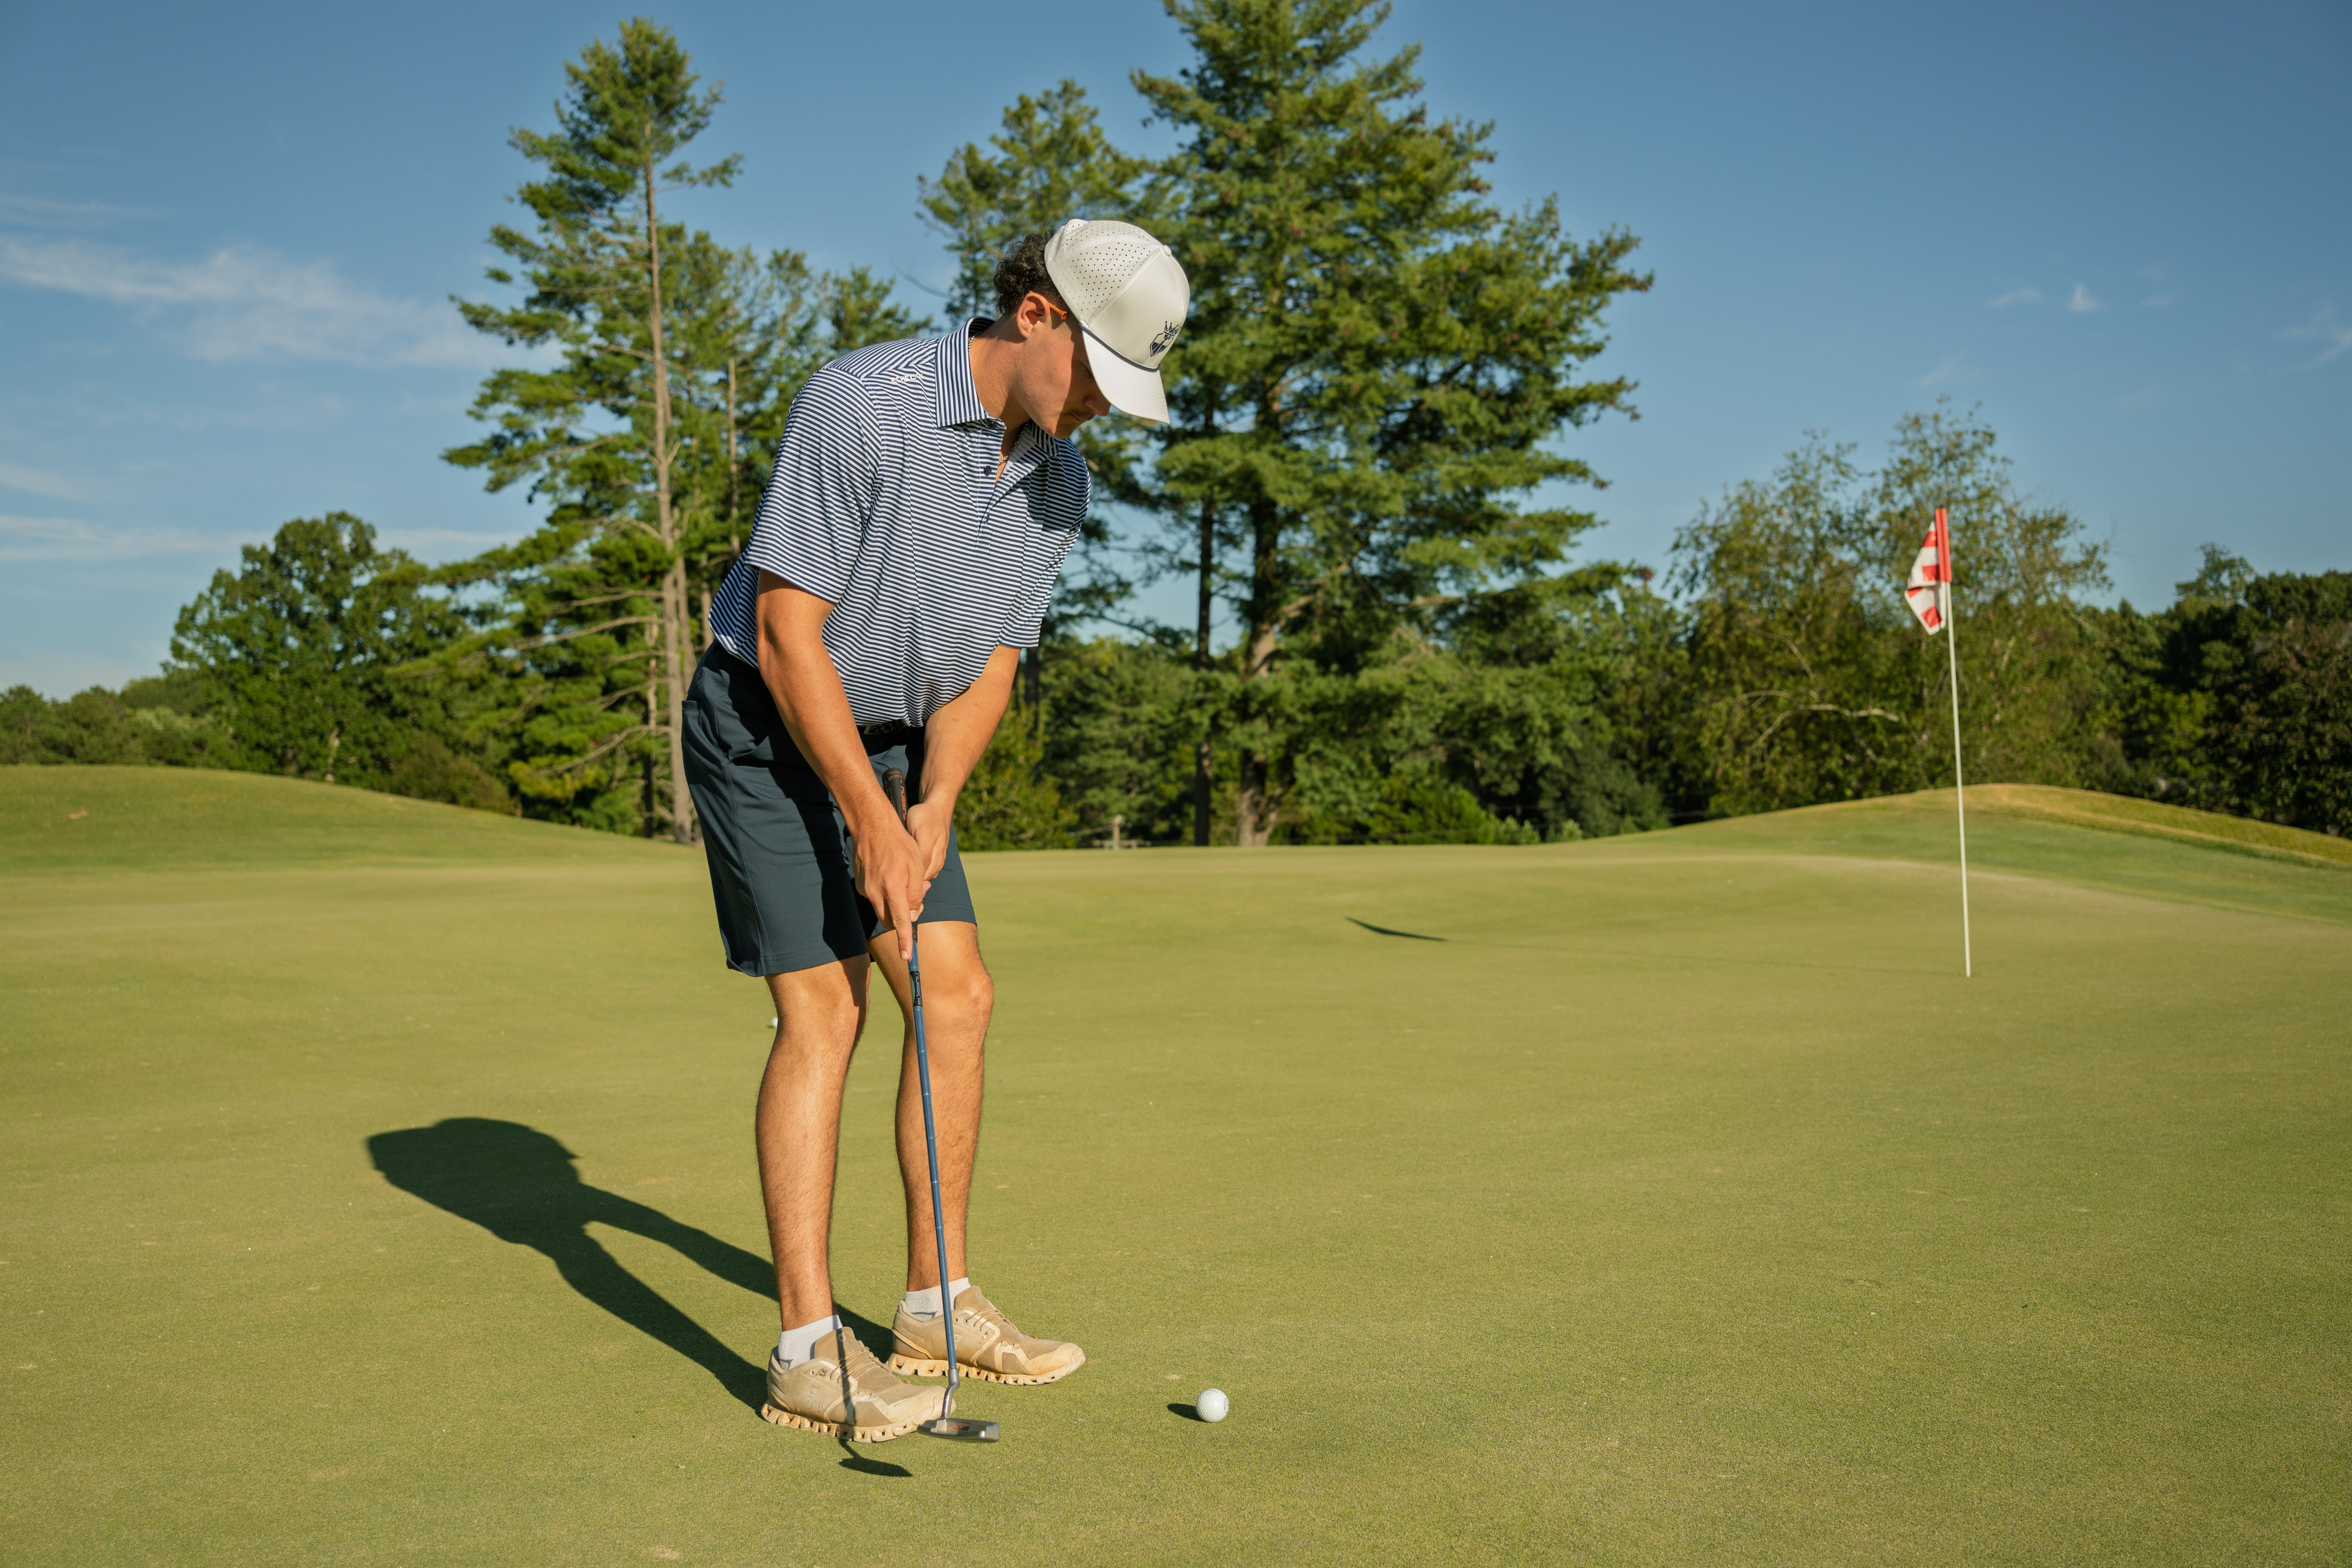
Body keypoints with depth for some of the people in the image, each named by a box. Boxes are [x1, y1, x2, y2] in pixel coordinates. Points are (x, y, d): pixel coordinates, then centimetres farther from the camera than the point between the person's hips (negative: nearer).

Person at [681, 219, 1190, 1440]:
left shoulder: (1059, 479, -1)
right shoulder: (861, 406, -24)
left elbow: (990, 664, 3)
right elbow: (787, 637, -24)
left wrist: (932, 809, -12)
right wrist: (873, 825, -23)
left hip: (888, 744, 7)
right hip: (765, 730, -7)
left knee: (960, 997, 3)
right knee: (824, 1014, -13)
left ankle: (938, 1308, 14)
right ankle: (808, 1353, -6)